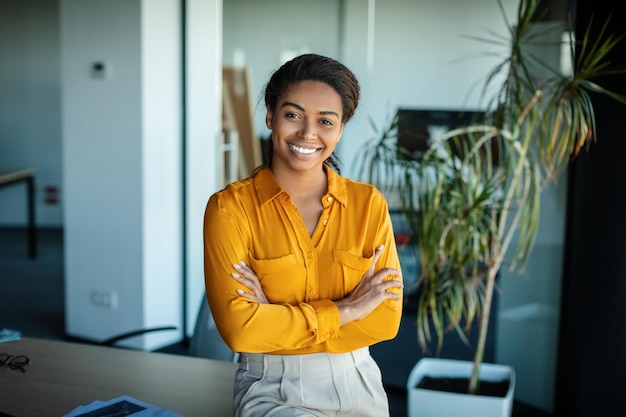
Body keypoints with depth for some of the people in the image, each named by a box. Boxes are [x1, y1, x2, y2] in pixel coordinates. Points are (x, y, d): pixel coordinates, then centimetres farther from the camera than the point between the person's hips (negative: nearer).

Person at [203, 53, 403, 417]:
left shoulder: (369, 203, 0)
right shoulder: (230, 207, -7)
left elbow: (386, 319, -4)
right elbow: (238, 328, -15)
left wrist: (275, 322, -11)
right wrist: (344, 310, -12)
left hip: (357, 386, 3)